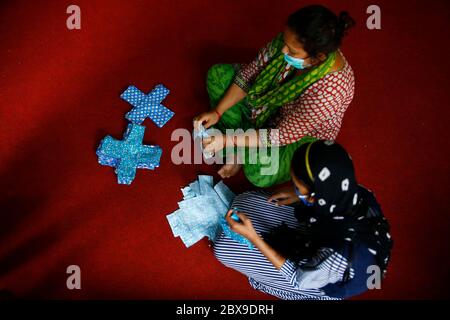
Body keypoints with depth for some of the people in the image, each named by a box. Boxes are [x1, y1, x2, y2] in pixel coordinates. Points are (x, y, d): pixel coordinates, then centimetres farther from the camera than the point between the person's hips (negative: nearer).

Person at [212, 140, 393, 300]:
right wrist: (299, 197, -7)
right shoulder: (356, 193, -30)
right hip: (317, 240, 5)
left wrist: (252, 237, -26)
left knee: (223, 247, -1)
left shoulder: (338, 256, -46)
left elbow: (298, 280, -24)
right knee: (244, 201, 8)